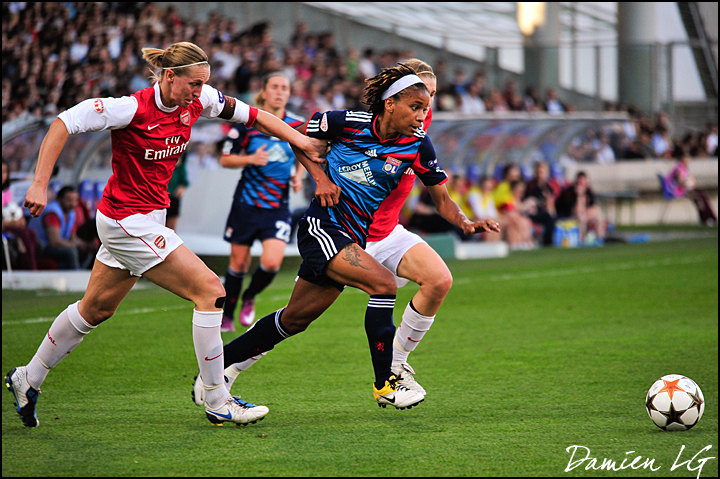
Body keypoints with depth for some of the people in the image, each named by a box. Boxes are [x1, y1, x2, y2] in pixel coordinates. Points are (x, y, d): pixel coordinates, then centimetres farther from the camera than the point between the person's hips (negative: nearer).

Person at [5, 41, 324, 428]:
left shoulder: (197, 100, -4)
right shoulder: (133, 109, -24)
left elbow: (250, 115, 7)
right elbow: (64, 123, -21)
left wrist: (302, 141, 0)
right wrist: (40, 184, -25)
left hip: (147, 218, 9)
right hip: (127, 219, -9)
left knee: (96, 309, 21)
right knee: (210, 290, -12)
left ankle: (28, 379, 37)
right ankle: (217, 401, -5)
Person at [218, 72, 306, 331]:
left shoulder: (298, 126, 2)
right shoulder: (247, 123, -5)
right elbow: (225, 159, 0)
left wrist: (298, 176, 0)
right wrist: (250, 159, -17)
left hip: (278, 207, 1)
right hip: (247, 203, -1)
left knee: (271, 262, -15)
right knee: (239, 263, 6)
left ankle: (249, 298, 15)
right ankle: (227, 315, 26)